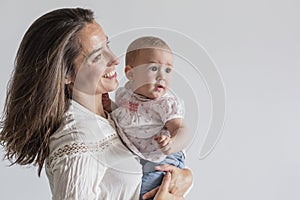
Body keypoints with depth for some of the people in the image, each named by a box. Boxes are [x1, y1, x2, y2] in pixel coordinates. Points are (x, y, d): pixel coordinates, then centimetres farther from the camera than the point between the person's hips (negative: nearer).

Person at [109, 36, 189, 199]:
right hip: (126, 159, 6)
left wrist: (173, 145, -48)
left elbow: (180, 129, -26)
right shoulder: (123, 94, 2)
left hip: (158, 162, -5)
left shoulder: (168, 103, -15)